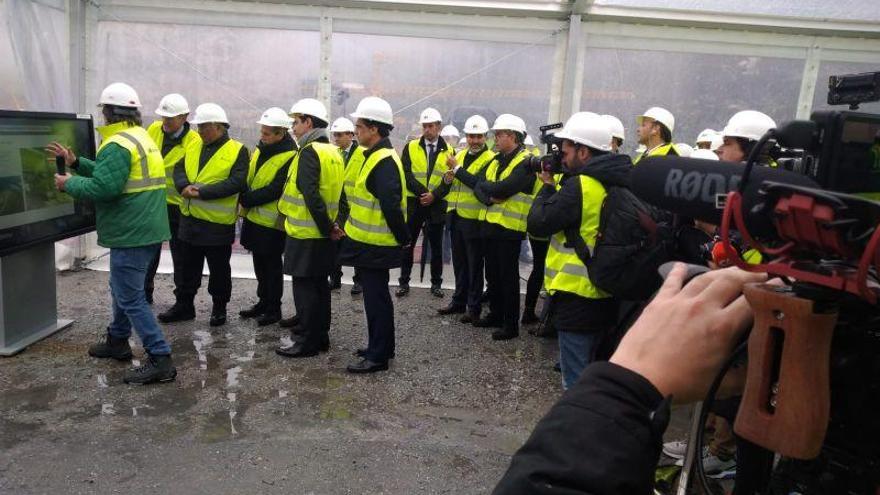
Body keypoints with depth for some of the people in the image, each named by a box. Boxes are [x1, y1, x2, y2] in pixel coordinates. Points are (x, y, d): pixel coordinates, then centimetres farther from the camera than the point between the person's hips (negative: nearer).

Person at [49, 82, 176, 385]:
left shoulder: (118, 145, -17)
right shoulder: (142, 138, 15)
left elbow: (102, 188, -24)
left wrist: (69, 184, -8)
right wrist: (75, 162, 20)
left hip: (131, 235, -10)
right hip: (146, 231, 10)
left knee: (130, 298, -5)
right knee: (122, 288, 24)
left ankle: (160, 360, -4)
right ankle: (117, 342, 39)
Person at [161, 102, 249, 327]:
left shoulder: (237, 150, -9)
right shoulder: (194, 147, 11)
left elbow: (237, 183, -20)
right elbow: (179, 169, 6)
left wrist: (201, 192, -22)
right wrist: (185, 186, -17)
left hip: (218, 223, -6)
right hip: (189, 218, 6)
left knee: (219, 268, 9)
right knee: (189, 266, 17)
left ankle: (219, 308, 24)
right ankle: (184, 305, 30)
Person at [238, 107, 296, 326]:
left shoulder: (290, 157, -18)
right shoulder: (261, 148, 8)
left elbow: (274, 190, -22)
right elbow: (249, 177, 16)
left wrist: (246, 199, -20)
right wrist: (245, 198, 1)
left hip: (272, 221, -8)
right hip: (254, 217, 8)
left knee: (272, 265, 3)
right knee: (259, 263, 18)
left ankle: (274, 309, 17)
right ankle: (263, 302, 32)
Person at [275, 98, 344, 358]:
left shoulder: (309, 152, -16)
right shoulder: (333, 152, 12)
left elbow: (310, 195, -23)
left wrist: (327, 226, -17)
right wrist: (333, 224, 8)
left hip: (306, 233, -9)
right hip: (325, 234, 9)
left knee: (304, 286, -1)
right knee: (319, 283, 15)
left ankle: (307, 341, 6)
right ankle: (320, 336, 25)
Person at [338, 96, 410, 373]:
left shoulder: (384, 161, -20)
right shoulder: (376, 156, 13)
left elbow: (392, 206, -26)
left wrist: (404, 239, -18)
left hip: (375, 246, -10)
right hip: (369, 242, 10)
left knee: (376, 298, -1)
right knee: (376, 295, 18)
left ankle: (378, 356, 11)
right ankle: (382, 347, 31)